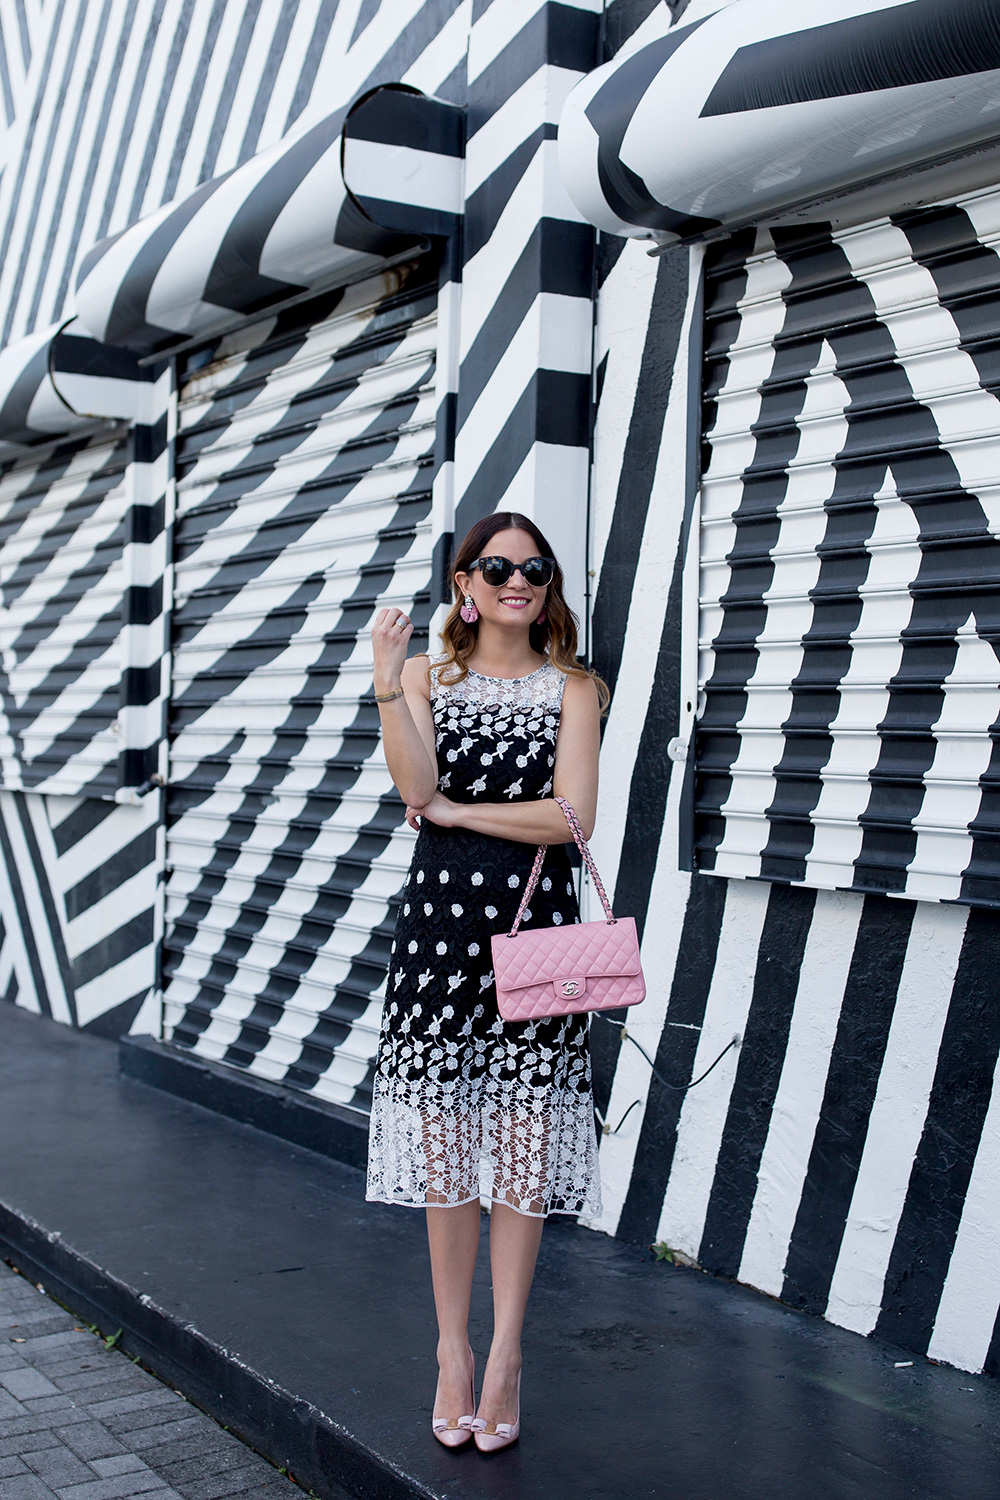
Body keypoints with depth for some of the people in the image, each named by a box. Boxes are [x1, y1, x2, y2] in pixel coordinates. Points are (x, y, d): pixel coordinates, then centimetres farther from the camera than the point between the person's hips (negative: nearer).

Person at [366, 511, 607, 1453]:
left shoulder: (572, 688, 5)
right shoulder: (427, 677, 7)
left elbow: (571, 816, -7)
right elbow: (417, 787, -10)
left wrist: (455, 811, -6)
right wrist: (387, 688, -20)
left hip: (534, 922, 0)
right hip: (440, 917, 1)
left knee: (522, 1140, 2)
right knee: (443, 1138, 5)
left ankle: (504, 1355, 14)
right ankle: (452, 1350, 19)